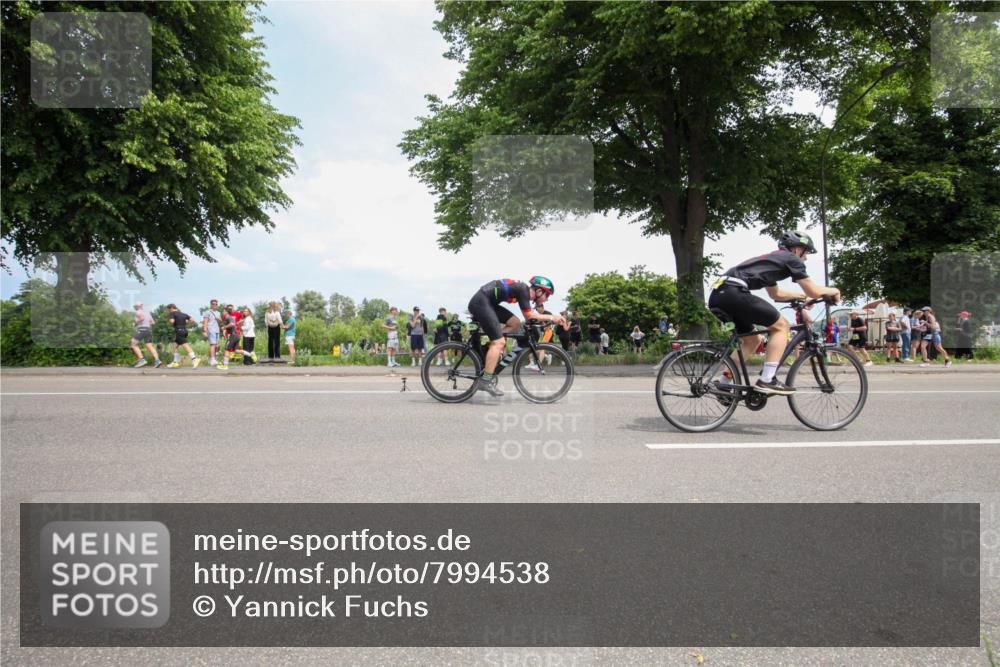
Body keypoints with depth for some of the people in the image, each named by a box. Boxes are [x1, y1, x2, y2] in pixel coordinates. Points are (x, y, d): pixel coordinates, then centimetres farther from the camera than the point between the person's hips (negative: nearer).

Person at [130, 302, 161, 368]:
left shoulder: (138, 312, -2)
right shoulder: (147, 313, 22)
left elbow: (142, 318, -22)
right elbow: (153, 322, 20)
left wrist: (136, 322, -7)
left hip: (141, 330, -8)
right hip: (148, 330, 8)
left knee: (133, 344, -1)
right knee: (149, 346, 2)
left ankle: (142, 360, -14)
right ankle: (157, 360, -16)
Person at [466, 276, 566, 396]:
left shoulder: (524, 289, 15)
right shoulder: (523, 290, -12)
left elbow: (529, 314, 17)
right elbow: (529, 316, -14)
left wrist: (550, 319, 9)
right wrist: (552, 318, -7)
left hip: (488, 303, 10)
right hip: (481, 302, -10)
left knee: (515, 323, 9)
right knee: (499, 342, -13)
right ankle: (485, 381, -12)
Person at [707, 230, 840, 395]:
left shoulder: (772, 259, 35)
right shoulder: (791, 258, 10)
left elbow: (775, 294, 48)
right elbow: (813, 291, 11)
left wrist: (801, 296, 52)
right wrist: (833, 291, 29)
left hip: (717, 295, 9)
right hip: (733, 293, -9)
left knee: (752, 339, 23)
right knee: (782, 326, 4)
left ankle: (724, 385, 19)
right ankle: (767, 380, -3)